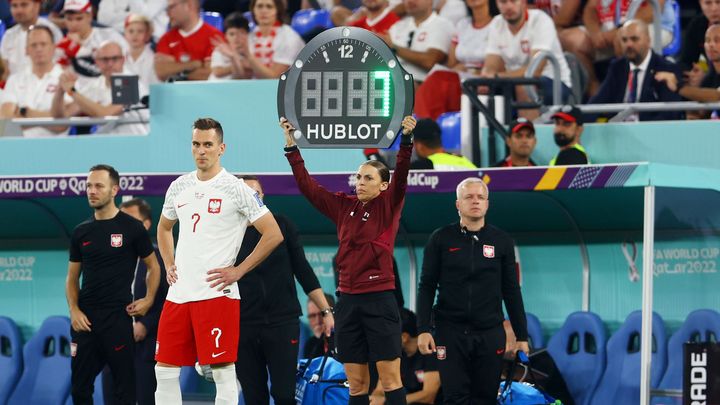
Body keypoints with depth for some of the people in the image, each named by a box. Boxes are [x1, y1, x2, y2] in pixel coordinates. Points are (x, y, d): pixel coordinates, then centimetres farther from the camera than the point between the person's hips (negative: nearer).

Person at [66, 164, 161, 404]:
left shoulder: (131, 228, -1)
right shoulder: (81, 232, 10)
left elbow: (153, 266, 8)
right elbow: (72, 278, 14)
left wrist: (148, 299, -4)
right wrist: (74, 310, -1)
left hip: (118, 316, -4)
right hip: (85, 319, 4)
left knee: (124, 385, -1)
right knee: (80, 386, 6)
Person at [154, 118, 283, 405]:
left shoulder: (235, 189, -6)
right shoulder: (179, 187, 12)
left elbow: (273, 234, -7)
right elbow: (164, 228, 31)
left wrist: (238, 271, -9)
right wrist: (168, 266, 16)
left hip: (216, 293, -6)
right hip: (178, 293, 6)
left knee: (222, 370, -5)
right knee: (165, 369, 6)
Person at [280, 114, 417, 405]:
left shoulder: (388, 206, 0)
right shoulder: (343, 207, 11)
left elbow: (401, 174, -14)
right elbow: (306, 185, 13)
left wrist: (406, 139, -29)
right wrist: (291, 144, 8)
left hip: (379, 299, -5)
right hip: (348, 300, 5)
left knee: (390, 379, -5)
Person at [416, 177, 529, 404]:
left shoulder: (501, 241, 7)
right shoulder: (441, 239, 3)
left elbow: (511, 292, 9)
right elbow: (427, 287, 2)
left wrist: (522, 336, 6)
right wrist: (423, 330, -7)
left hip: (490, 334, 1)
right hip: (450, 332, -1)